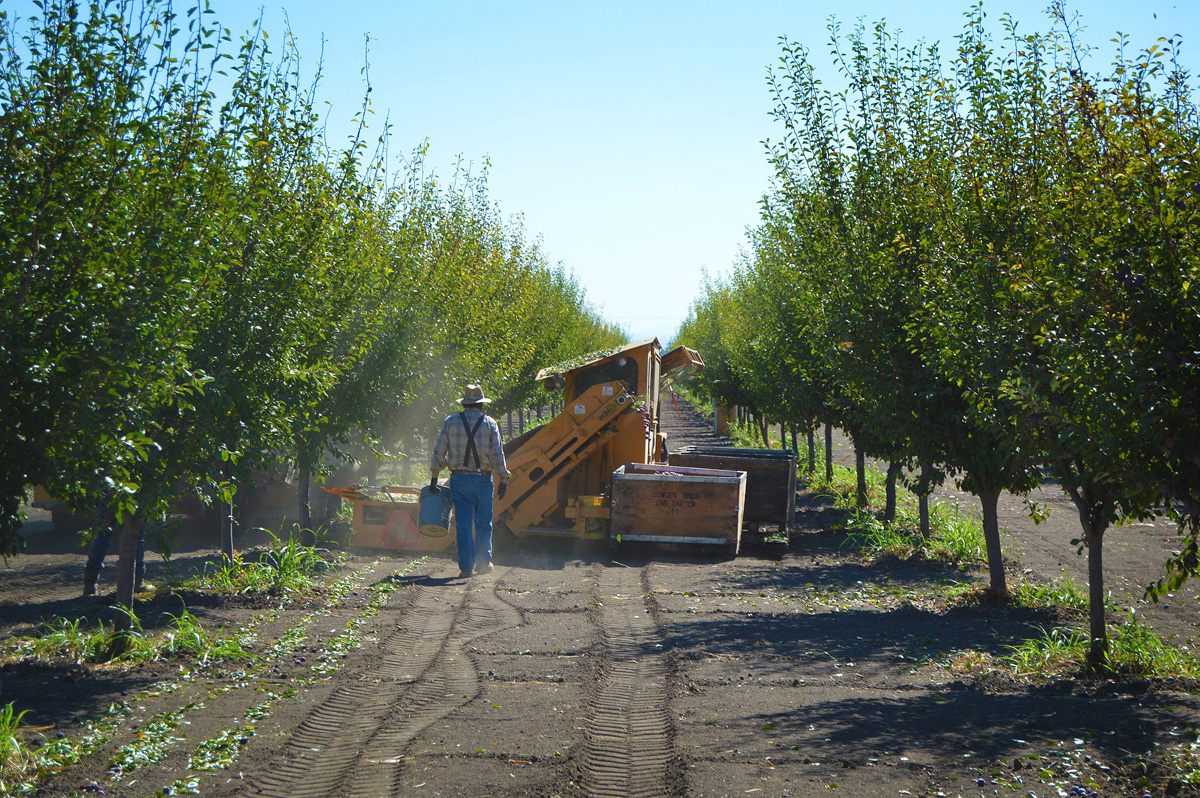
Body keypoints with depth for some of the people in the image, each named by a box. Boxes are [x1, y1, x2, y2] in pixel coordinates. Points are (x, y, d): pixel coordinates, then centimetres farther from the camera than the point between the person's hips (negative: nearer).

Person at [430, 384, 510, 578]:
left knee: (463, 524, 2)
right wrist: (503, 479, -3)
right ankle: (483, 561, 20)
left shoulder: (450, 422, 3)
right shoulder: (489, 423, 0)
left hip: (459, 479, 1)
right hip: (483, 479, -1)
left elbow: (439, 452, 3)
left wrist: (434, 478, 9)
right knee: (483, 523, 13)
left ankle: (466, 566, 2)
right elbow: (497, 454, -5)